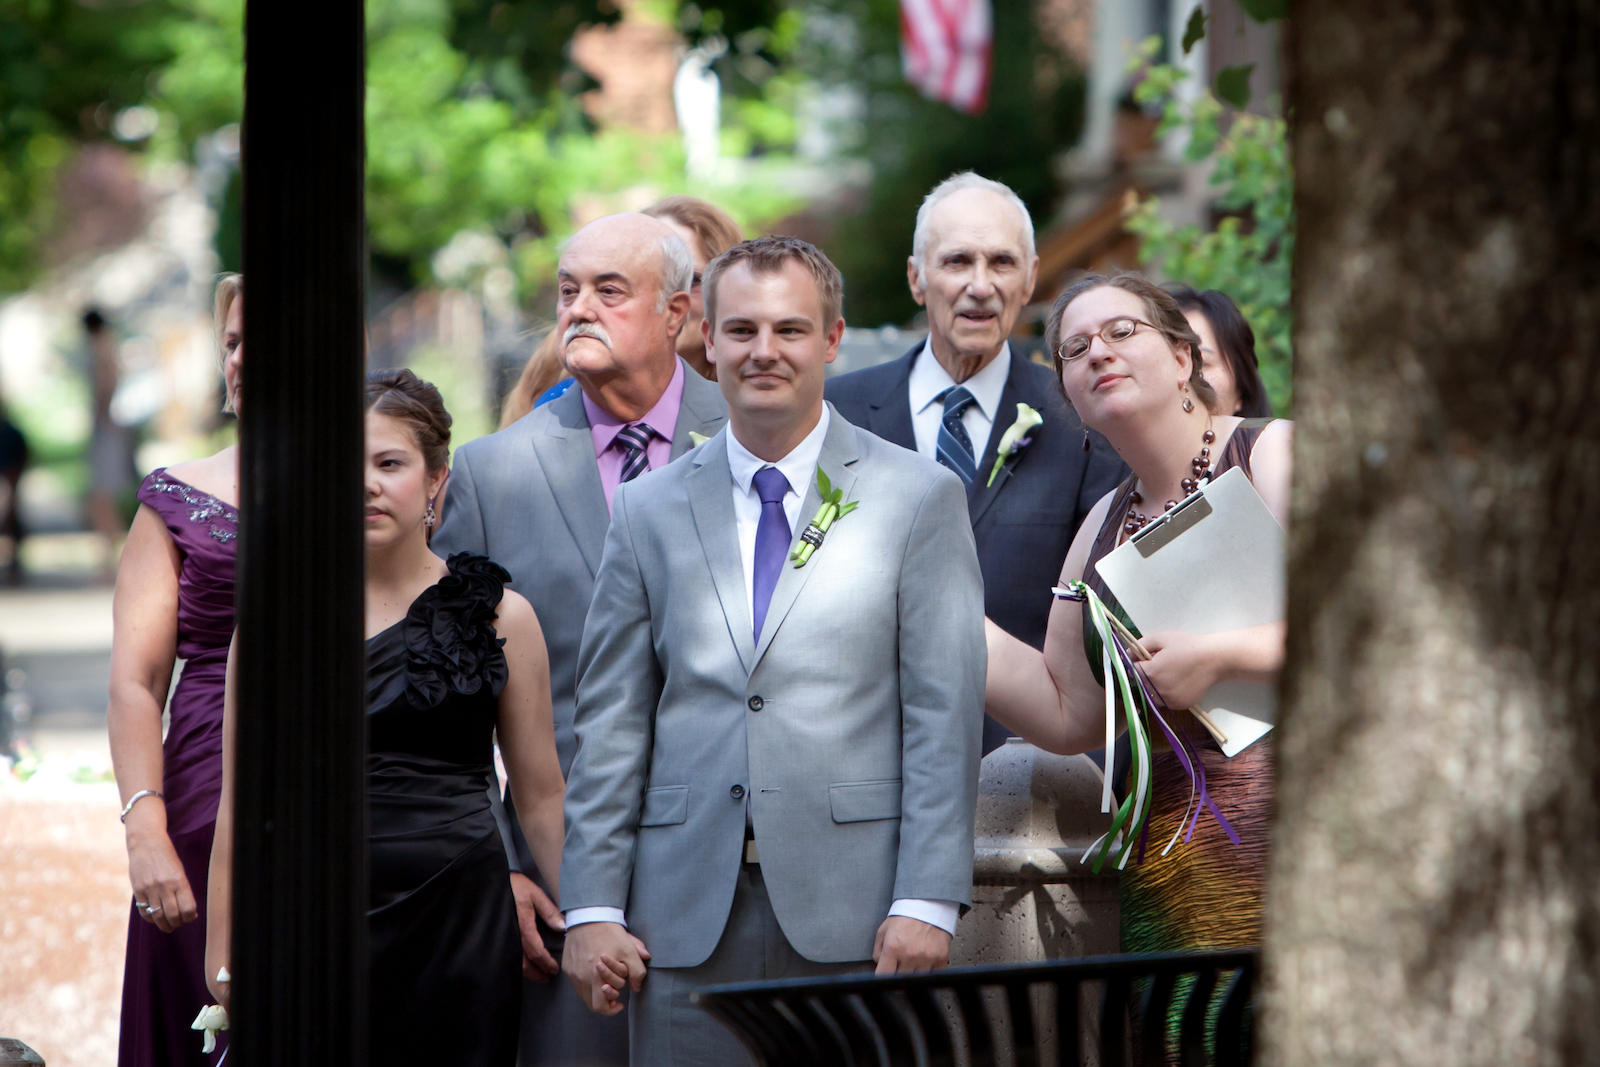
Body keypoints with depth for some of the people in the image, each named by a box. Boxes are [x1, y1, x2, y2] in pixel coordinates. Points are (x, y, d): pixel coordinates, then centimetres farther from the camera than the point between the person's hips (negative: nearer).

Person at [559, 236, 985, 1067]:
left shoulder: (920, 498, 6)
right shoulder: (648, 511, 13)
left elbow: (945, 717, 0)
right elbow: (610, 725, 11)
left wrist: (926, 902, -9)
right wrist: (591, 908, 2)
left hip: (854, 907, -2)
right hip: (688, 919, 2)